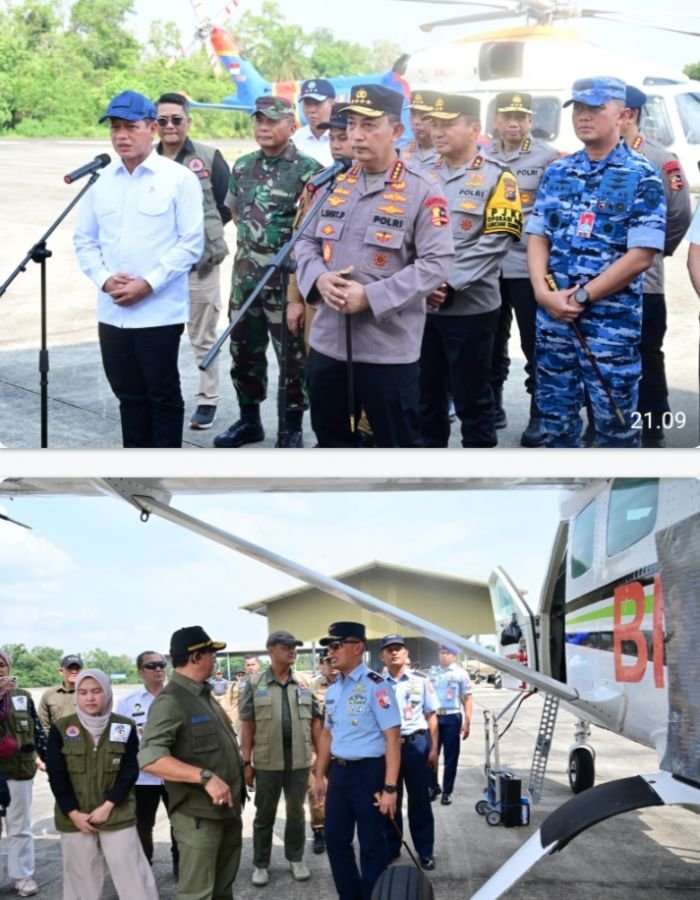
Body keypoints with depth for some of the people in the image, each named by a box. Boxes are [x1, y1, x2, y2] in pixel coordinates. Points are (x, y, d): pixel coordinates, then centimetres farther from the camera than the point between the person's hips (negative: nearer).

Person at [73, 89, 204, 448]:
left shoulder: (179, 178, -5)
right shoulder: (100, 180, 8)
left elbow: (192, 243, -8)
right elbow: (84, 240, 11)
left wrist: (148, 284, -16)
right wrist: (104, 279, -7)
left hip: (160, 311, -5)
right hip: (112, 311, 5)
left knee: (163, 394, 3)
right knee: (128, 393, 13)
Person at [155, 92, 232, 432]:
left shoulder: (209, 158, -3)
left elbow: (228, 206, 1)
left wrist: (204, 230, -2)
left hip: (201, 262, -3)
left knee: (203, 337, 7)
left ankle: (207, 401, 17)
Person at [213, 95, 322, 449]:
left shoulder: (307, 170, -10)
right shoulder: (243, 166, 9)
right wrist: (252, 237, 14)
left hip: (287, 277, -6)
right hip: (245, 275, 6)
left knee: (292, 354, 3)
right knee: (244, 350, 13)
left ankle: (292, 427, 13)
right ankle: (249, 420, 27)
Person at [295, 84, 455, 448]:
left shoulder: (420, 193, -8)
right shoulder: (333, 185, 9)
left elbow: (436, 262, -14)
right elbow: (306, 242, 14)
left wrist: (372, 296, -21)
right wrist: (319, 278, -10)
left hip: (388, 348, -5)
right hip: (327, 342, 6)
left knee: (398, 445, 5)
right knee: (331, 440, 18)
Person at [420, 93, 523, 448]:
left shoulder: (496, 178, -4)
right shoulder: (424, 176, 10)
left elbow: (495, 242, -12)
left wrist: (450, 285, -18)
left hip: (470, 307, -5)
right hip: (421, 305, 5)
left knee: (472, 397, 2)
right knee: (425, 392, 13)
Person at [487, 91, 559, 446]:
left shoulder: (549, 158, -5)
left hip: (529, 265, -4)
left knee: (535, 344, 1)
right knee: (492, 341, 14)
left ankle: (540, 416, 9)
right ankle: (493, 405, 27)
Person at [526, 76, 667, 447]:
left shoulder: (642, 176, -6)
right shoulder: (557, 172, 10)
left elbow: (641, 255, -12)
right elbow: (537, 236, 8)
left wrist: (582, 297, -14)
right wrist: (543, 292, -10)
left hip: (612, 323, -5)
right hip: (552, 318, 5)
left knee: (615, 425, 4)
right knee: (555, 419, 13)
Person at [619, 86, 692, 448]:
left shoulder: (659, 160, -7)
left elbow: (680, 214, -4)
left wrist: (654, 252, 2)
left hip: (640, 285, -5)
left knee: (645, 363, 4)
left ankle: (651, 435, 14)